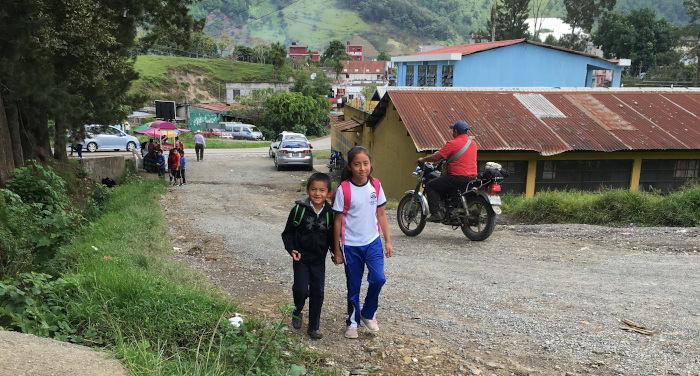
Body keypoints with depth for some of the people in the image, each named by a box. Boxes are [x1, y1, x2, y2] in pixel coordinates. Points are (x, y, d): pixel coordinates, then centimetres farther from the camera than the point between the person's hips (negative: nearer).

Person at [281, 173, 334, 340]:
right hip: (301, 257, -2)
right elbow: (288, 232, -3)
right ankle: (297, 311, 25)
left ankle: (314, 326, 22)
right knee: (302, 289, -9)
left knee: (317, 292, 6)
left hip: (319, 259, 3)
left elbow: (332, 236, 9)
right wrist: (291, 249, -16)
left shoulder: (330, 213, -3)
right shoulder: (299, 210, -11)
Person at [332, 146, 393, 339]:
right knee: (354, 286, 8)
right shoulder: (343, 190, -12)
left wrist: (387, 241, 6)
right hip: (351, 245, -2)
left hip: (373, 241, 2)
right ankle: (352, 322, 29)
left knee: (378, 279, -11)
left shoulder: (376, 185, -2)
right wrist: (337, 250, -3)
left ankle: (368, 313, 15)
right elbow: (338, 221, -6)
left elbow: (381, 214, 7)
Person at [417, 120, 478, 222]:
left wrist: (423, 159, 6)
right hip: (472, 178, 9)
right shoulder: (472, 142, 12)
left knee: (430, 186, 1)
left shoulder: (453, 143, -12)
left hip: (458, 177, -8)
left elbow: (436, 157, -11)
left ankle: (436, 213, -11)